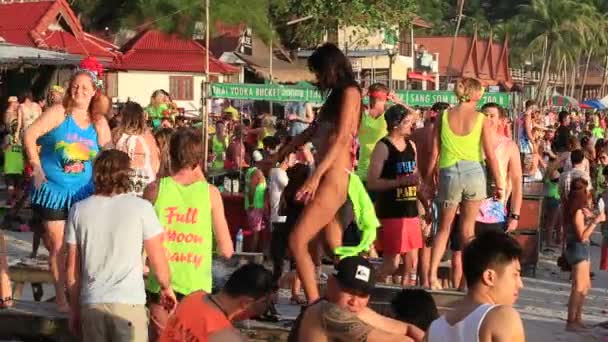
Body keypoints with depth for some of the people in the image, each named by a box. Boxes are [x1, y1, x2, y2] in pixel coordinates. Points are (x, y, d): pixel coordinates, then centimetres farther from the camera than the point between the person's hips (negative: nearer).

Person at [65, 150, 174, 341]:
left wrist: (74, 309, 17)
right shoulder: (140, 207, -3)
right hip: (128, 303, -3)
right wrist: (166, 287, 18)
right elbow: (158, 259, 0)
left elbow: (72, 268, 7)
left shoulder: (78, 210, 5)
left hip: (91, 304, 3)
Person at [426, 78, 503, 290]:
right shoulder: (481, 119, -4)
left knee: (444, 228, 13)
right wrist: (499, 183, 1)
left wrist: (428, 179, 11)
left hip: (449, 173, 1)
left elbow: (434, 152, 2)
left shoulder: (444, 117, 0)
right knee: (468, 230, 9)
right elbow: (490, 155, -6)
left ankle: (432, 275, 1)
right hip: (474, 173, -1)